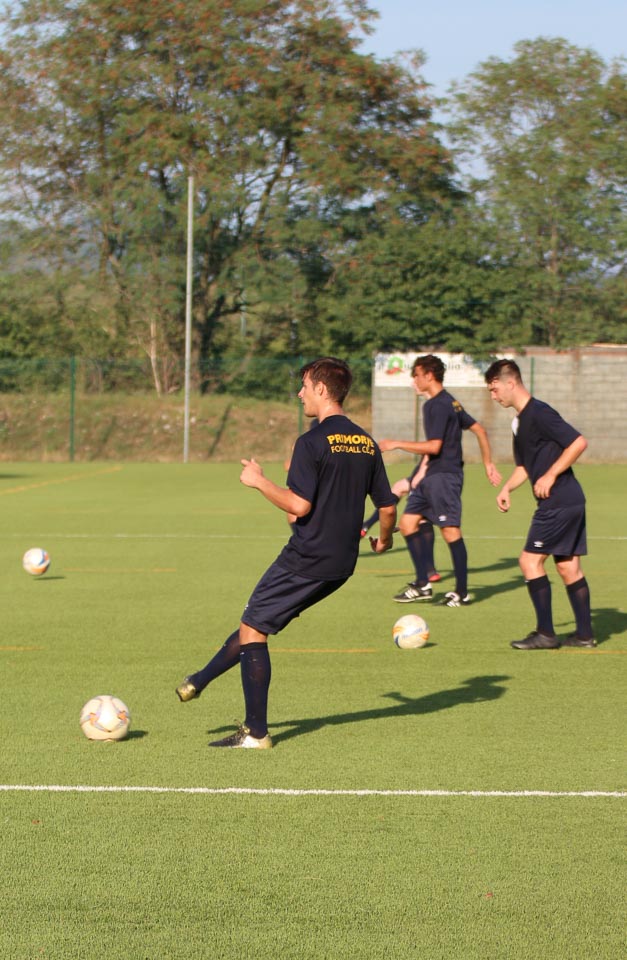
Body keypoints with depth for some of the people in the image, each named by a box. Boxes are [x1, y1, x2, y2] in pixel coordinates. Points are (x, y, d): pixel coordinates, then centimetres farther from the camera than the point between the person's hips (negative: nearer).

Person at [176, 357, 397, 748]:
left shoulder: (313, 441, -15)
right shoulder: (367, 444, 7)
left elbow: (299, 505, -22)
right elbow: (387, 507, 9)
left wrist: (259, 481, -7)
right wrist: (383, 539, 29)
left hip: (306, 560, -8)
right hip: (342, 564, 8)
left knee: (252, 629, 3)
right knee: (259, 623, 20)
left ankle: (256, 732, 3)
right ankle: (199, 682, 28)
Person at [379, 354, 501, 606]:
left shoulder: (437, 405, -15)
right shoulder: (450, 403, 16)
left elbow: (434, 446, -22)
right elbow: (479, 429, 20)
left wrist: (397, 444, -15)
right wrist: (488, 463, 23)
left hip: (444, 475, -11)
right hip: (432, 475, 11)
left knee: (450, 530, -7)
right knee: (408, 522, 9)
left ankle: (462, 593, -2)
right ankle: (422, 584, 10)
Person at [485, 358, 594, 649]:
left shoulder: (539, 413, -15)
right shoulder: (519, 420, 16)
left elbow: (579, 442, -20)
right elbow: (524, 465, 27)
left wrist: (551, 475, -18)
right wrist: (506, 489, 10)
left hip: (559, 502, -10)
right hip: (571, 502, 10)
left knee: (530, 560, -8)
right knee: (568, 567, 10)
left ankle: (545, 634, -5)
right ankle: (585, 634, 13)